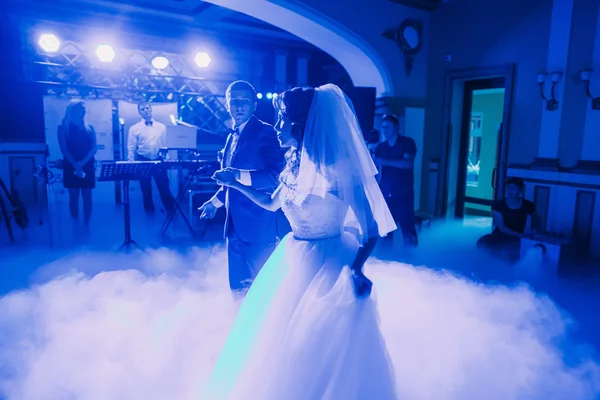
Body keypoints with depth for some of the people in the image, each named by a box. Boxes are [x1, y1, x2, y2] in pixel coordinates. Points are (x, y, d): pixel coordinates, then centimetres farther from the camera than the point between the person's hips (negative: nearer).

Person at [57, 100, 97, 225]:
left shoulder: (89, 128, 9)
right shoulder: (63, 127, 3)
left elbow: (94, 148, 0)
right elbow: (64, 149, -5)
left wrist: (83, 162, -15)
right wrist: (75, 164, -19)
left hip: (88, 166, 2)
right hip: (71, 166, -2)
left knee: (87, 196, 2)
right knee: (74, 196, 2)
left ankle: (86, 224, 9)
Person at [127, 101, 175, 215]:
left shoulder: (161, 127, 7)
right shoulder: (134, 128, 2)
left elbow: (165, 145, 9)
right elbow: (131, 148, 1)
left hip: (159, 161, 0)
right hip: (142, 161, 0)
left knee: (164, 187, 0)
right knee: (146, 188, 8)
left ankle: (170, 210, 12)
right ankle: (149, 210, 22)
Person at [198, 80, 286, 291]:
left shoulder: (265, 132, -10)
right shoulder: (232, 136, 14)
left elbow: (276, 176, -22)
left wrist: (239, 176, -32)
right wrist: (216, 201, 26)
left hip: (257, 225, -8)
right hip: (235, 225, 8)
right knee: (238, 285, 18)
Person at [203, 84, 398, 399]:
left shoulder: (338, 169, -21)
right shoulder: (295, 164, 1)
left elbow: (371, 230, -20)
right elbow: (272, 203, 18)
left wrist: (355, 268, -35)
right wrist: (235, 184, 15)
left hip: (328, 264, -7)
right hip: (293, 261, 8)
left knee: (323, 351, 8)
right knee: (283, 343, 22)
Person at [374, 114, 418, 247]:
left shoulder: (407, 142, 0)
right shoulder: (380, 147, 13)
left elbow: (408, 163, -15)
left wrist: (385, 161, -23)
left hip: (403, 194, -4)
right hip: (385, 193, 4)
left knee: (407, 228, -4)